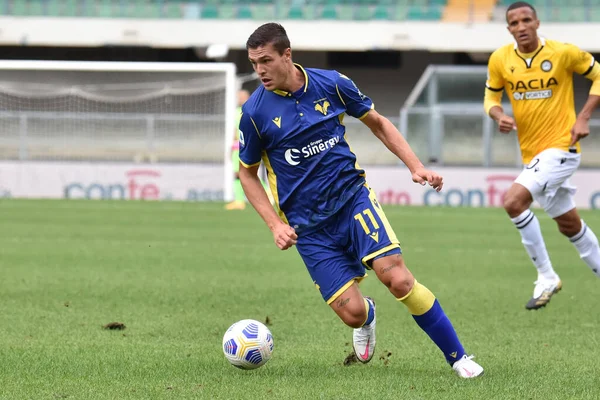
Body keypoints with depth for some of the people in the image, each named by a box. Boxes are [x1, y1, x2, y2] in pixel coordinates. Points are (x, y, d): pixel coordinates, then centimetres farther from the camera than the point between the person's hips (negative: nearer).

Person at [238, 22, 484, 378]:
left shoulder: (331, 83, -4)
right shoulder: (255, 112, -8)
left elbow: (378, 123, 11)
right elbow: (248, 174, 5)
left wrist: (416, 167, 2)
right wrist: (276, 225, -6)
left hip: (352, 197, 0)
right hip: (307, 224, 0)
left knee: (396, 277, -21)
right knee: (351, 313, -10)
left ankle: (458, 357, -7)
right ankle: (368, 315, 31)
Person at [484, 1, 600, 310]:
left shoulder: (563, 53, -11)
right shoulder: (500, 59, 0)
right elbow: (491, 96, 12)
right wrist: (499, 116, -11)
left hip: (561, 146, -6)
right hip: (532, 154, 6)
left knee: (513, 201, -23)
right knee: (569, 224, 16)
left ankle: (546, 277, -11)